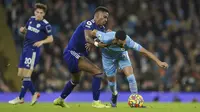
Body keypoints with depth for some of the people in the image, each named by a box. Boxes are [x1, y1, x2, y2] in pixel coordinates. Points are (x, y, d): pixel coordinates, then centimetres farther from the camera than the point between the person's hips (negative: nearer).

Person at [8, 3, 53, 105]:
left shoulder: (45, 25, -10)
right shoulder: (31, 19, 9)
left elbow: (51, 39, -4)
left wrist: (42, 42, -22)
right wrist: (22, 30, -1)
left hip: (33, 51, -8)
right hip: (25, 49, 8)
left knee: (26, 75, -10)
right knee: (21, 74, 7)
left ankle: (20, 98, -3)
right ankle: (34, 93, 20)